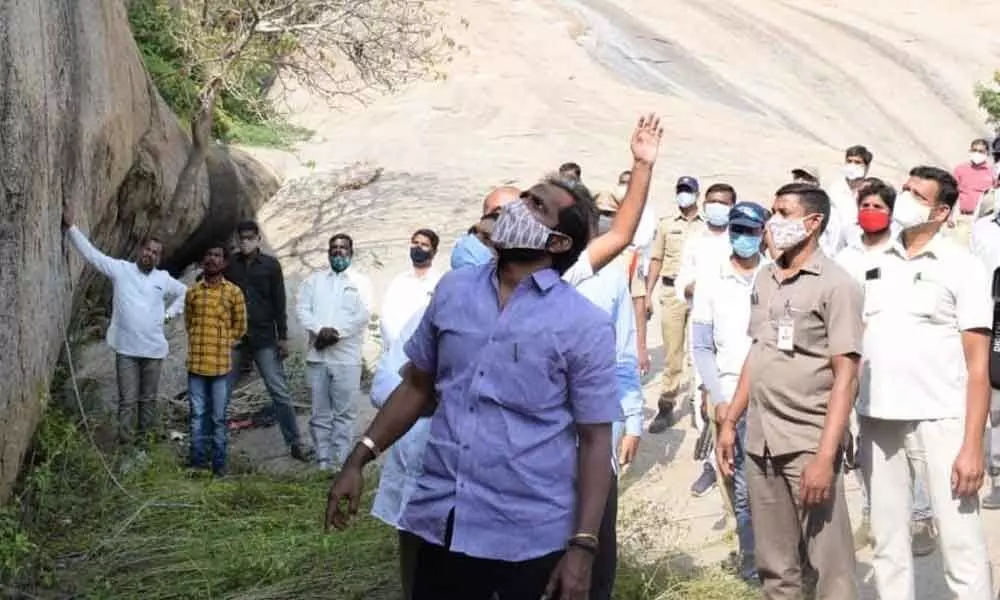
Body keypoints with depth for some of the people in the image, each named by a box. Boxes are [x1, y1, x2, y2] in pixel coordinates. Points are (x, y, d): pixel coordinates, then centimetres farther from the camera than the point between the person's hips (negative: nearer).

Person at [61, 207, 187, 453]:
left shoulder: (164, 279, 6)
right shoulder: (120, 269, 0)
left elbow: (185, 293, 22)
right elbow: (91, 253, -4)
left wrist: (169, 313, 9)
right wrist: (71, 227, -11)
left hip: (153, 349, 3)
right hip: (126, 348, -3)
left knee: (148, 400, 11)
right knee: (127, 400, -1)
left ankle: (143, 443, 22)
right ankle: (126, 447, 4)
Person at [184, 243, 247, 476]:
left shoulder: (233, 292, -2)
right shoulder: (193, 291, 4)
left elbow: (240, 327, 6)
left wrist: (222, 346, 2)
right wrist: (201, 342, 7)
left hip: (221, 364, -2)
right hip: (196, 363, 2)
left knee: (218, 417, 4)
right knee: (197, 415, 7)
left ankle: (219, 464, 12)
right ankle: (197, 462, 15)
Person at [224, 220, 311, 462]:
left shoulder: (270, 265, 2)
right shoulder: (229, 265, 5)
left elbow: (279, 303, 2)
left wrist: (283, 337, -2)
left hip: (264, 338, -1)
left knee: (279, 391, -4)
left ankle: (294, 443, -2)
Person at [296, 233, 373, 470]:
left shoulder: (361, 282, 8)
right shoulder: (313, 280, 15)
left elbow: (363, 315, -6)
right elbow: (302, 309, 3)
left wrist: (337, 332, -16)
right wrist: (320, 330, -14)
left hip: (347, 356, -2)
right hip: (317, 355, 2)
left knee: (344, 412, -2)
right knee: (320, 412, 4)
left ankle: (341, 461, 2)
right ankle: (323, 460, 9)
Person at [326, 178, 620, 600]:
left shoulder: (585, 325, -6)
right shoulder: (452, 291, 6)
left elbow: (595, 440, -7)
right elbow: (417, 385, 15)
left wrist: (583, 545, -13)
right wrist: (358, 460, 9)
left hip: (532, 537, -3)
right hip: (442, 523, 4)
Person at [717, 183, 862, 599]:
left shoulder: (836, 285, -8)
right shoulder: (764, 279, 10)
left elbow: (845, 375, -13)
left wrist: (826, 456, -20)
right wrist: (730, 423, 13)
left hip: (808, 443, -6)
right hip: (760, 441, 6)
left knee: (830, 562, 1)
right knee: (774, 563, 14)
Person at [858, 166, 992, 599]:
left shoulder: (962, 267, -1)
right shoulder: (875, 264, 11)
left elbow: (978, 364, -4)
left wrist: (972, 446, -12)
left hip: (939, 421, -4)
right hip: (876, 420, 4)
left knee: (961, 544, -4)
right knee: (887, 541, 11)